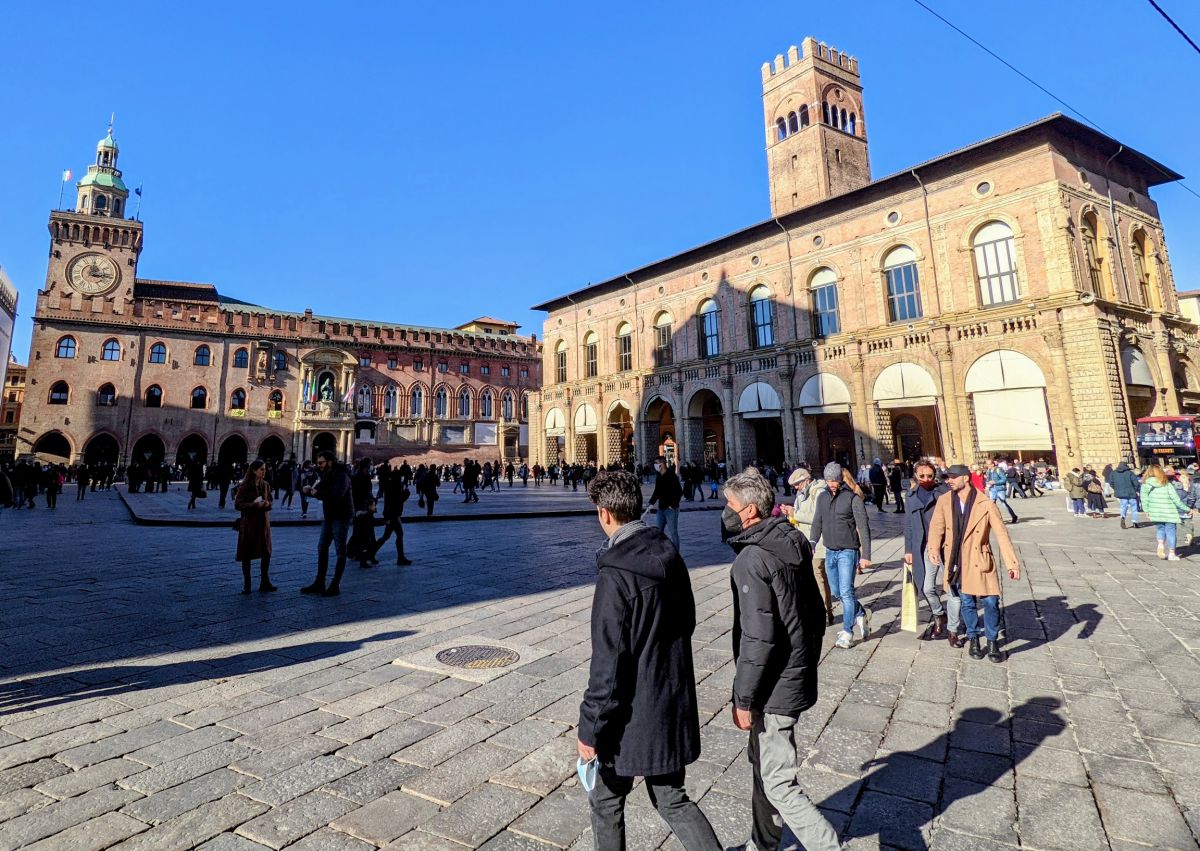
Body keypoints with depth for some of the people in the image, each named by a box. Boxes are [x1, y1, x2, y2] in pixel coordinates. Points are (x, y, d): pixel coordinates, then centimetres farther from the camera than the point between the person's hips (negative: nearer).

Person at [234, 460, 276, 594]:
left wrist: (267, 504, -7)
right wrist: (255, 505, -23)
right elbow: (238, 504, -13)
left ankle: (264, 583, 16)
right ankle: (246, 584, 14)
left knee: (266, 553, 6)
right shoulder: (244, 486, -10)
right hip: (249, 523, -5)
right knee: (247, 554, 4)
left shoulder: (265, 485, 6)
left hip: (263, 522, 5)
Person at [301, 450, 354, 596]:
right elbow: (319, 490, 6)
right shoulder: (326, 475, 11)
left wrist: (317, 493, -22)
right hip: (328, 516, 9)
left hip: (341, 517, -9)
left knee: (340, 551, 0)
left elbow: (337, 495, -32)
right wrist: (311, 490, -16)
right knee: (322, 548, 12)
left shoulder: (341, 475, -17)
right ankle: (319, 583, 21)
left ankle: (335, 586, 6)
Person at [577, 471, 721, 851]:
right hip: (674, 703, 7)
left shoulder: (615, 575, -25)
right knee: (671, 798, 23)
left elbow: (607, 664, -22)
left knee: (605, 801, 19)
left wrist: (590, 730, -13)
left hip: (633, 715, -6)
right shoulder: (669, 555, -3)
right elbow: (686, 621, 11)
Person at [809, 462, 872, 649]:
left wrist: (865, 555, -14)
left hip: (848, 551, -6)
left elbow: (863, 528, -10)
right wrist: (812, 544, -1)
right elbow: (817, 523, 12)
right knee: (837, 592, 14)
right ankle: (861, 615, 37)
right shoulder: (822, 498, 7)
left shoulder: (852, 498, -9)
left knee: (846, 591, -7)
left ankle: (847, 632, 5)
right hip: (830, 552, 6)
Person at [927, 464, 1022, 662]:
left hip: (980, 561, -2)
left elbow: (1002, 534, -12)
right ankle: (973, 639, 31)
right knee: (967, 603, 12)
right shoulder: (944, 501, -3)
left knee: (991, 602, 0)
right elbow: (936, 527, 2)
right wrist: (934, 549, -14)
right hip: (956, 562, 2)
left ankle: (992, 642, 21)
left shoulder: (986, 505, -12)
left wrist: (1013, 563, -18)